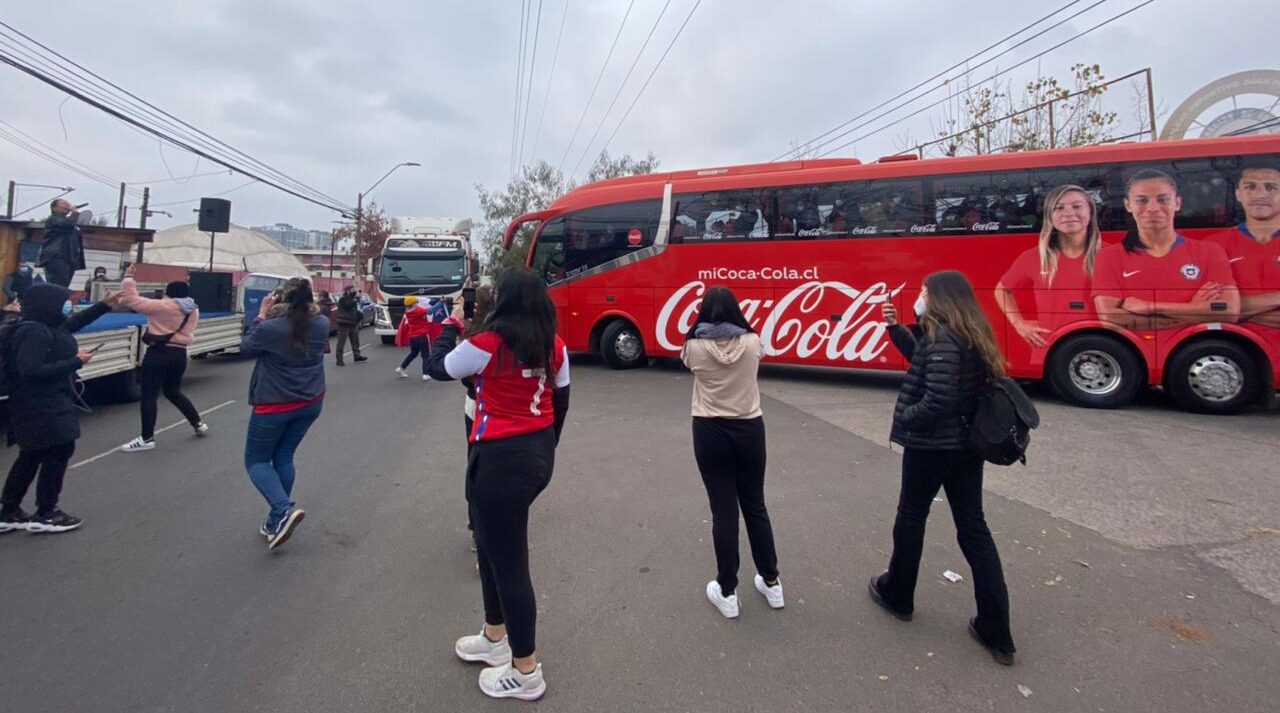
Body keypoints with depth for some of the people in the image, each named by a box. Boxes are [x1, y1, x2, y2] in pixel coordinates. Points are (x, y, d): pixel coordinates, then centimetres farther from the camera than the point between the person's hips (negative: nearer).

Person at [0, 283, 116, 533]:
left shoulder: (44, 326, 7)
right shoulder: (35, 332, -22)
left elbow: (73, 323, 26)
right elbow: (30, 371, -29)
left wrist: (104, 305, 22)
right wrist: (75, 362, -24)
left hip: (44, 404, 10)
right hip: (42, 406, -10)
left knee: (32, 456, 17)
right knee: (59, 451, 1)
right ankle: (45, 515, 12)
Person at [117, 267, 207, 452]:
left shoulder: (163, 307, -11)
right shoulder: (193, 310, 9)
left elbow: (132, 301, -12)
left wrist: (129, 278, -2)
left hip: (159, 354, -7)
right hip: (179, 355, 7)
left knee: (149, 395, -1)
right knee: (173, 392, 24)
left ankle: (147, 438, 1)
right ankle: (199, 424, 27)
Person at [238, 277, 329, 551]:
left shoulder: (270, 328, -22)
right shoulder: (322, 324, -7)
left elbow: (245, 348, -2)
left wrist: (261, 317, 2)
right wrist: (289, 311, 5)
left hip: (275, 405, -5)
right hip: (311, 403, 5)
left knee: (256, 460, 12)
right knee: (284, 458, 17)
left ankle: (285, 510, -10)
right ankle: (277, 522, 19)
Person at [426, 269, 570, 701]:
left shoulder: (487, 344, -17)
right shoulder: (554, 345, 2)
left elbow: (437, 367, 0)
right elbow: (560, 403, 10)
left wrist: (452, 323, 13)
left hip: (499, 460, -8)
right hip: (538, 454, 8)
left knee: (508, 563, 6)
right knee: (493, 546, 25)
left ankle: (526, 673, 21)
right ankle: (495, 639, 43)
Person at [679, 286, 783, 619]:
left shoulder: (695, 346, -10)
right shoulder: (752, 342, -6)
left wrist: (700, 333, 28)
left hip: (710, 433, -2)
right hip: (749, 430, 2)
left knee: (723, 511, 6)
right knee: (755, 506, 16)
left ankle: (727, 593, 16)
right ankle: (771, 583, 29)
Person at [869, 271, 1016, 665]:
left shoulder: (942, 337, -20)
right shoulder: (971, 334, 8)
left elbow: (938, 399, -28)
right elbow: (923, 361, 20)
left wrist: (904, 418, -11)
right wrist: (896, 328, 13)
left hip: (931, 445, -8)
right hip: (967, 444, 8)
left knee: (910, 518, 12)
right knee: (973, 527, 11)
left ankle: (897, 595, 33)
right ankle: (996, 632, 15)